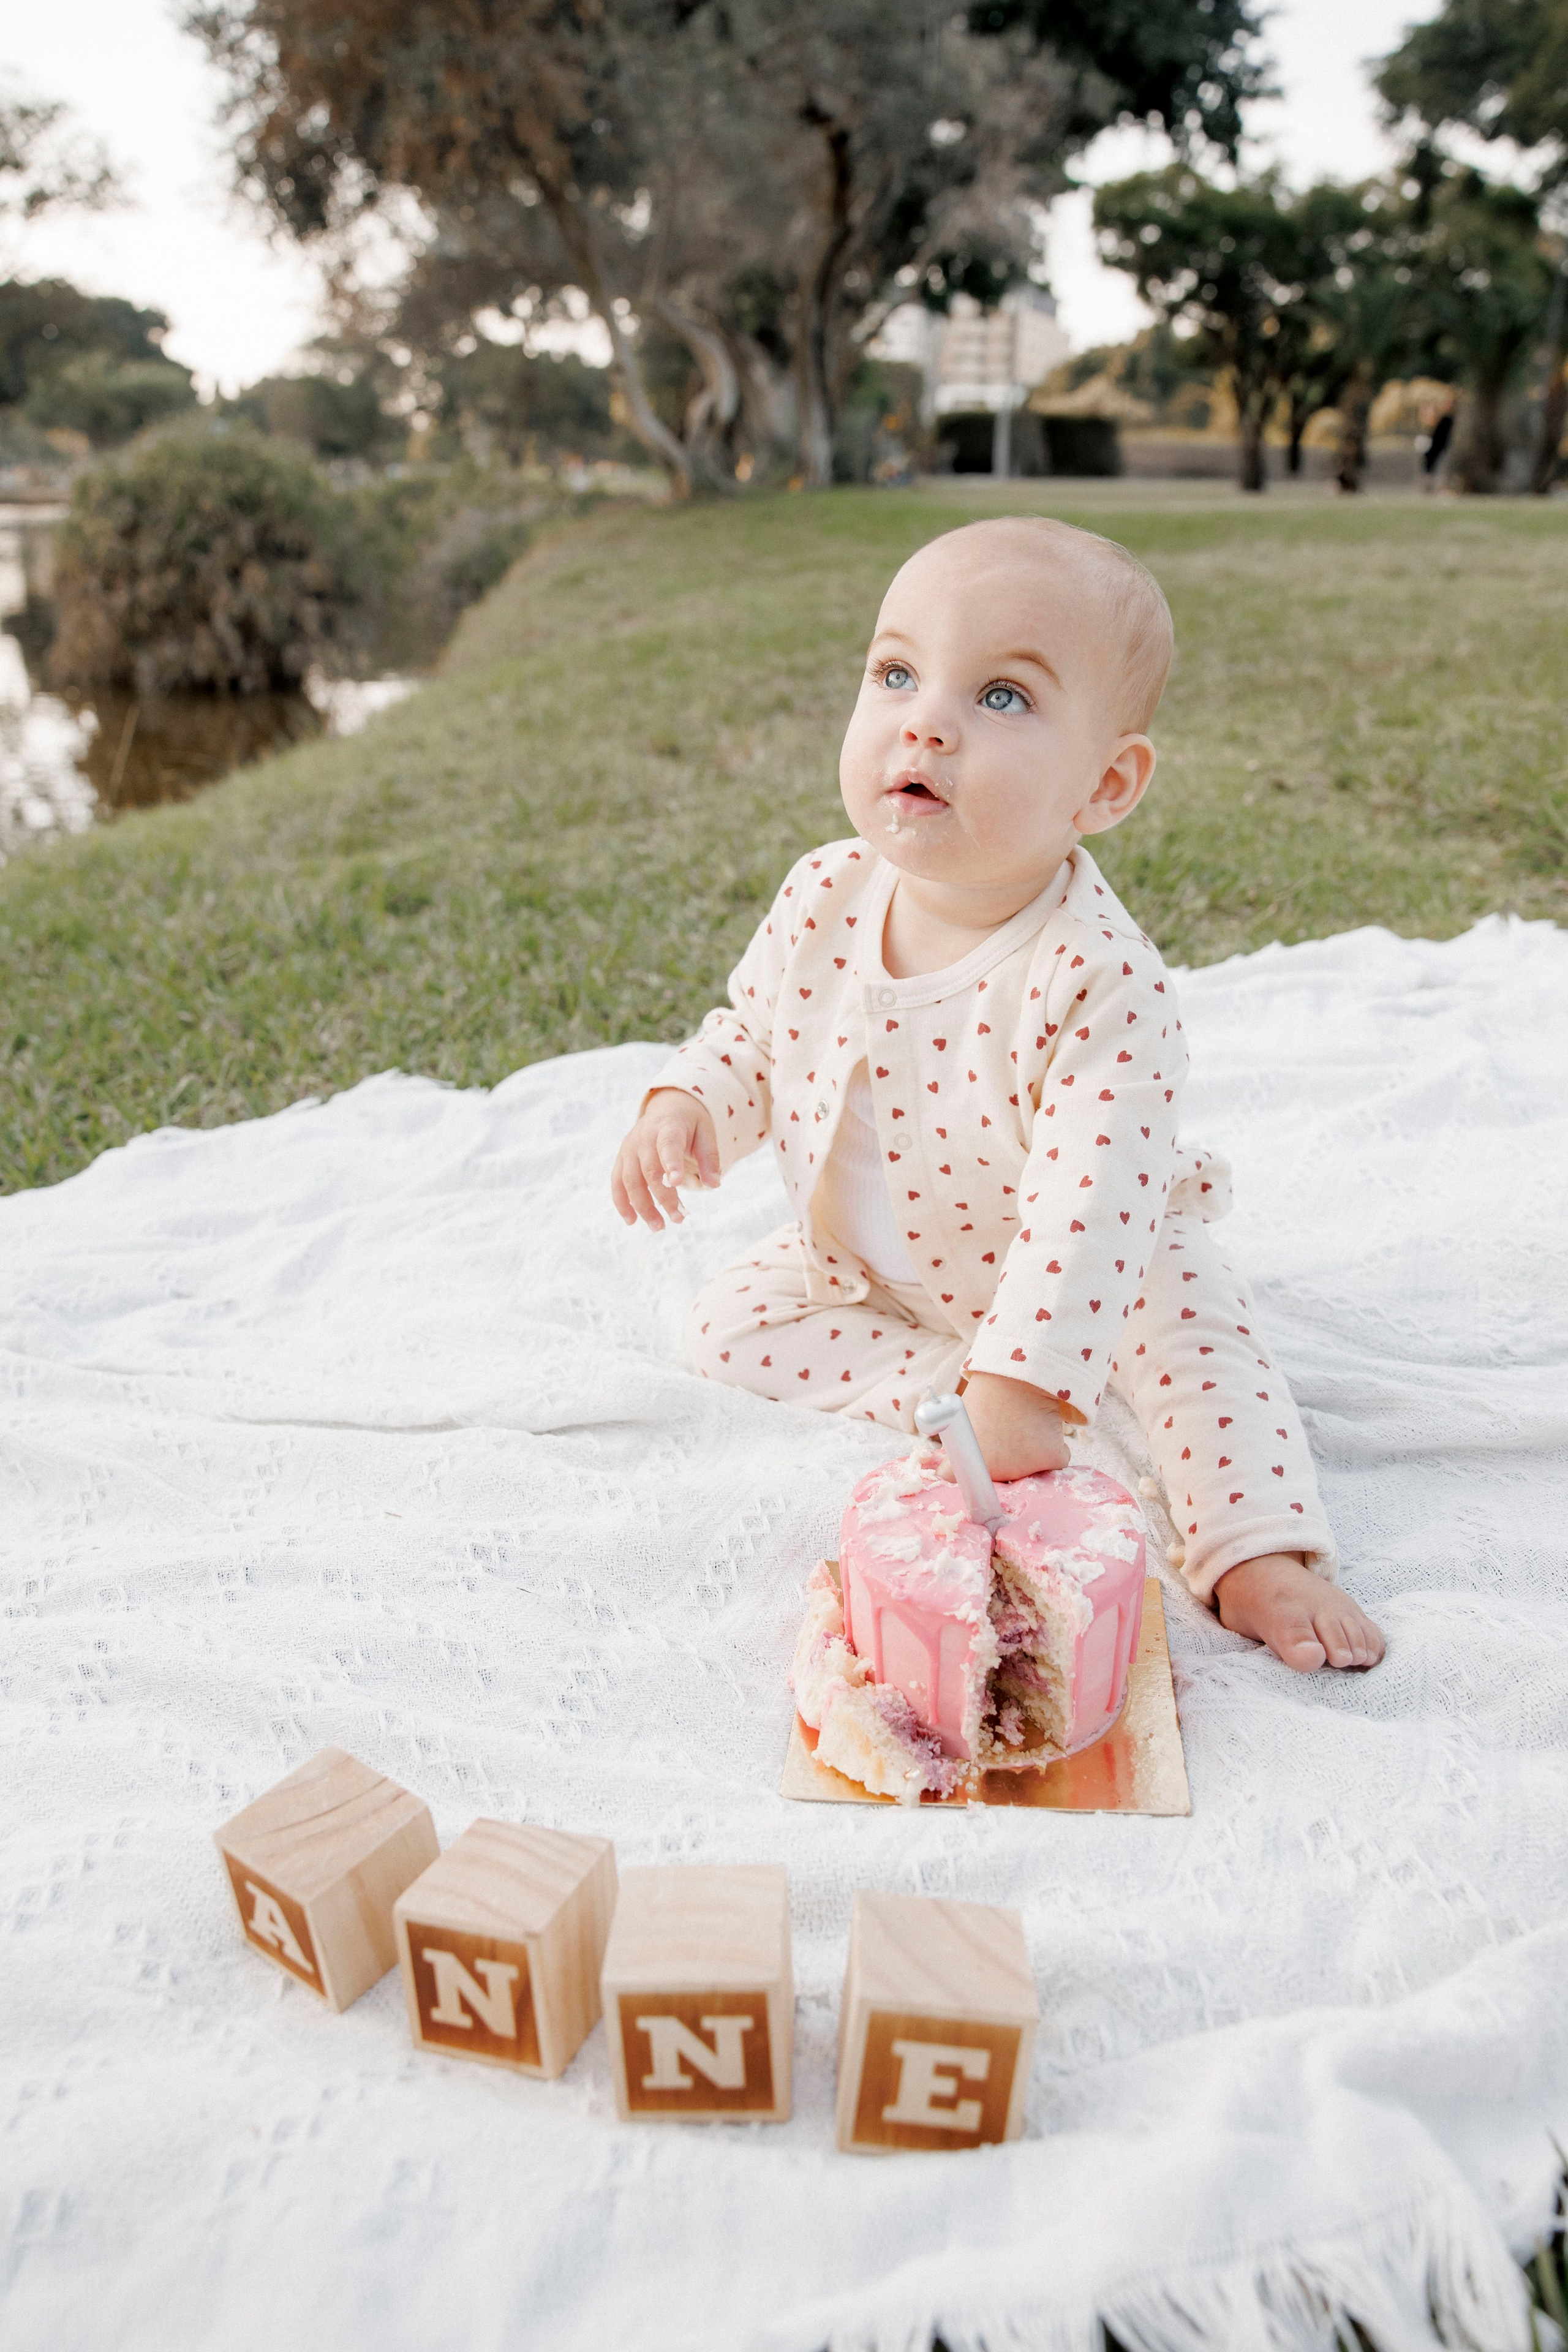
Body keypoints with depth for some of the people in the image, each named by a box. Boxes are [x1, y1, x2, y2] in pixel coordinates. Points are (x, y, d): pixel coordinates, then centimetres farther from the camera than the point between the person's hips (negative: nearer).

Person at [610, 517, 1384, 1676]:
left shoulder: (1103, 984, -36)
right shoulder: (822, 900, -19)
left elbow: (1091, 1207, -38)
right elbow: (748, 1037, -1)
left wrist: (1022, 1388, -44)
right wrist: (686, 1107, -23)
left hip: (1079, 1269, -4)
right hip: (861, 1264, 5)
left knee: (1195, 1332, -24)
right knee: (732, 1324, -7)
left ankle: (1258, 1548, -10)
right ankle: (939, 1379, -9)